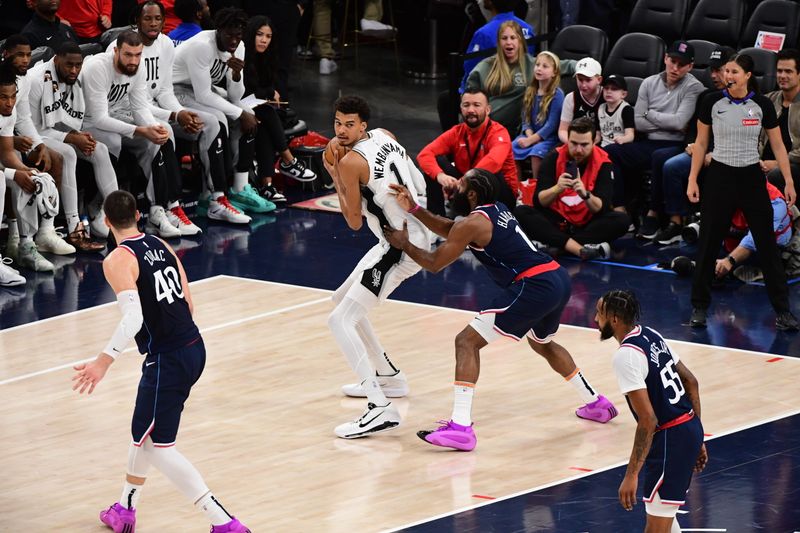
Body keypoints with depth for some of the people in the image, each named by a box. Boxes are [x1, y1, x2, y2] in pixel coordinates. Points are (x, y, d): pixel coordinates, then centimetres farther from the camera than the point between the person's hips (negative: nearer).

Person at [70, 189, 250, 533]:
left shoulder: (117, 261, -13)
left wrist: (104, 361, -28)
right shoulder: (161, 246, 10)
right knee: (144, 432, 24)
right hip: (194, 347, 8)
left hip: (166, 359, -8)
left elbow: (133, 318, -25)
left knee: (158, 446, 1)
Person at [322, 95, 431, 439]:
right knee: (343, 298, 27)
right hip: (419, 234, 10)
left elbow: (354, 222, -9)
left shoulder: (351, 161, -17)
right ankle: (388, 377, 38)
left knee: (341, 320, -13)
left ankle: (381, 410, -25)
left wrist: (335, 176, -4)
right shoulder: (385, 137, 8)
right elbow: (420, 185, 18)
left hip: (401, 248, -10)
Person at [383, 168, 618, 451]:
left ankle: (460, 427, -19)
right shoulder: (497, 210, 19)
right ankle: (596, 403, 47)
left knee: (467, 341, -7)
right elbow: (449, 229, 30)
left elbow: (434, 263, 0)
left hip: (534, 287, -9)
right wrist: (414, 209, 21)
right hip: (559, 278, 9)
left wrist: (404, 244, 16)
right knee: (542, 344, 38)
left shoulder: (473, 224, -7)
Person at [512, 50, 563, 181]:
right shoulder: (530, 92, 11)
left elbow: (552, 125, -13)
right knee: (511, 149, -20)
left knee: (536, 152, -35)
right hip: (531, 135, 6)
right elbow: (526, 120, 11)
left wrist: (531, 140, -17)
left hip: (549, 137, -6)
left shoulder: (557, 95, -8)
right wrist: (529, 135, -10)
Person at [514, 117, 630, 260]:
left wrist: (585, 194, -36)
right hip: (557, 220, 0)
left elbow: (602, 208, -16)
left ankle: (556, 244, -29)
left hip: (587, 224, 0)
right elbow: (538, 201, -13)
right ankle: (581, 249, -38)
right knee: (521, 213, -26)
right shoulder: (555, 157, -8)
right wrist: (557, 189, -33)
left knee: (622, 220, -26)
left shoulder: (602, 162, -9)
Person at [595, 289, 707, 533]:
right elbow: (691, 382, 16)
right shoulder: (651, 335, 8)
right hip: (690, 427, 10)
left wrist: (631, 475, -23)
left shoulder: (625, 356, -20)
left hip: (669, 439, -10)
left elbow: (648, 420, -25)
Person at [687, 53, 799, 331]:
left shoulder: (762, 105, -3)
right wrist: (692, 180, 1)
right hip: (720, 176, 0)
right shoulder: (712, 102, -3)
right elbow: (700, 143, 5)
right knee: (708, 244, 2)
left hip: (752, 178, 0)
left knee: (768, 243, 0)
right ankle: (699, 306, 15)